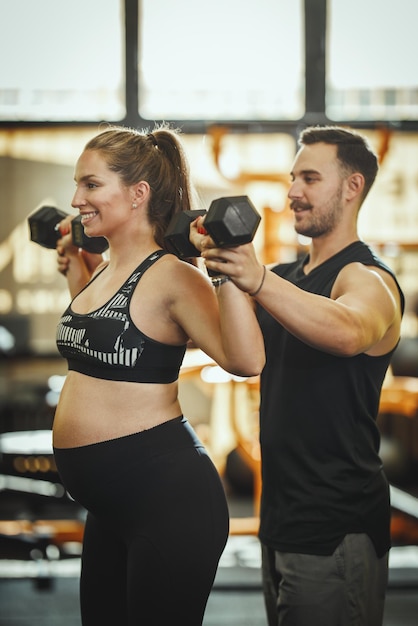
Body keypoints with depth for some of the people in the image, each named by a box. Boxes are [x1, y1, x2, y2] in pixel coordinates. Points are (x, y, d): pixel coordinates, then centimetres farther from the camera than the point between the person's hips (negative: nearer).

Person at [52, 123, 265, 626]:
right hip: (110, 501, 9)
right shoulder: (104, 269, 10)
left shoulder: (171, 276, -16)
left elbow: (245, 360, -27)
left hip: (167, 496, -9)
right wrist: (74, 266, 27)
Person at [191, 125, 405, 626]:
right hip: (281, 518, 8)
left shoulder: (367, 278, -13)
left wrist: (258, 282, -51)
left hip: (337, 528, -8)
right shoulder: (286, 277, 14)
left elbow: (348, 332, -37)